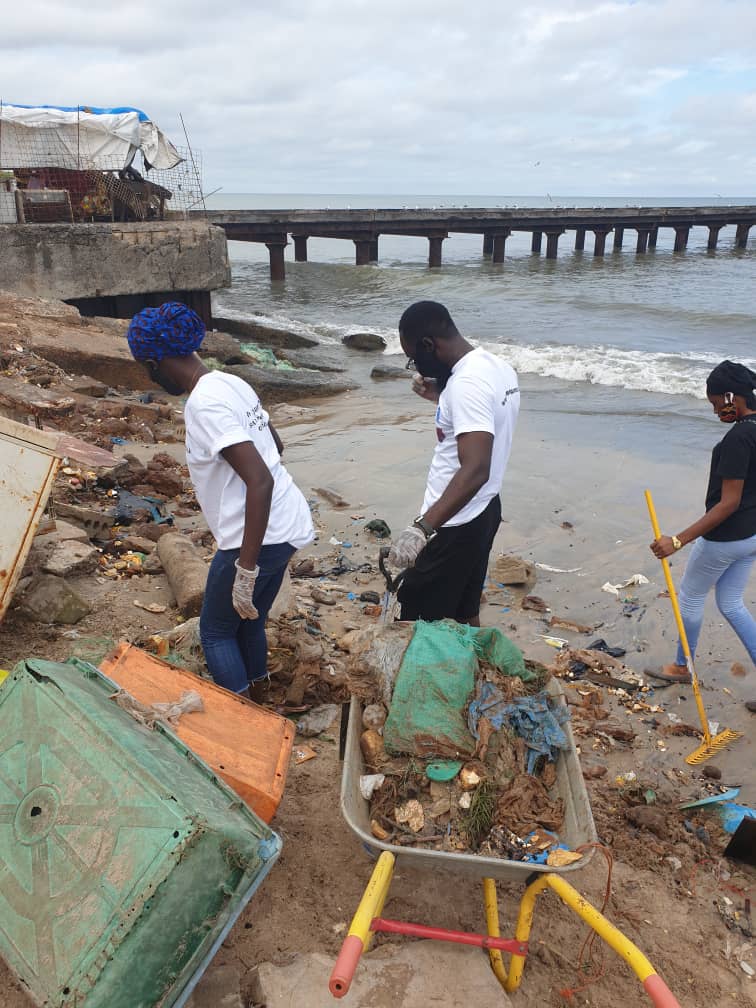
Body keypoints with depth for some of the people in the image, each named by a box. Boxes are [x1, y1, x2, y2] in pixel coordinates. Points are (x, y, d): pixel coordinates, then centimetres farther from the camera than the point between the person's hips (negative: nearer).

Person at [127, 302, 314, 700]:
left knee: (216, 633, 12)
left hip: (258, 537, -9)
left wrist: (245, 571, -26)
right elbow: (275, 444, 21)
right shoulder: (231, 383, 7)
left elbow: (261, 481, -29)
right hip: (286, 525, 9)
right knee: (249, 622, 24)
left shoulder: (204, 405, -21)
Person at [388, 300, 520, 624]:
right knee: (466, 614, 22)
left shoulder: (467, 384, -25)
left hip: (455, 524, -10)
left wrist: (422, 527, -42)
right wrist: (441, 397, 11)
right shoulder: (498, 367, 5)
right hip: (485, 511, 10)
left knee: (418, 623, 2)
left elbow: (475, 470, -35)